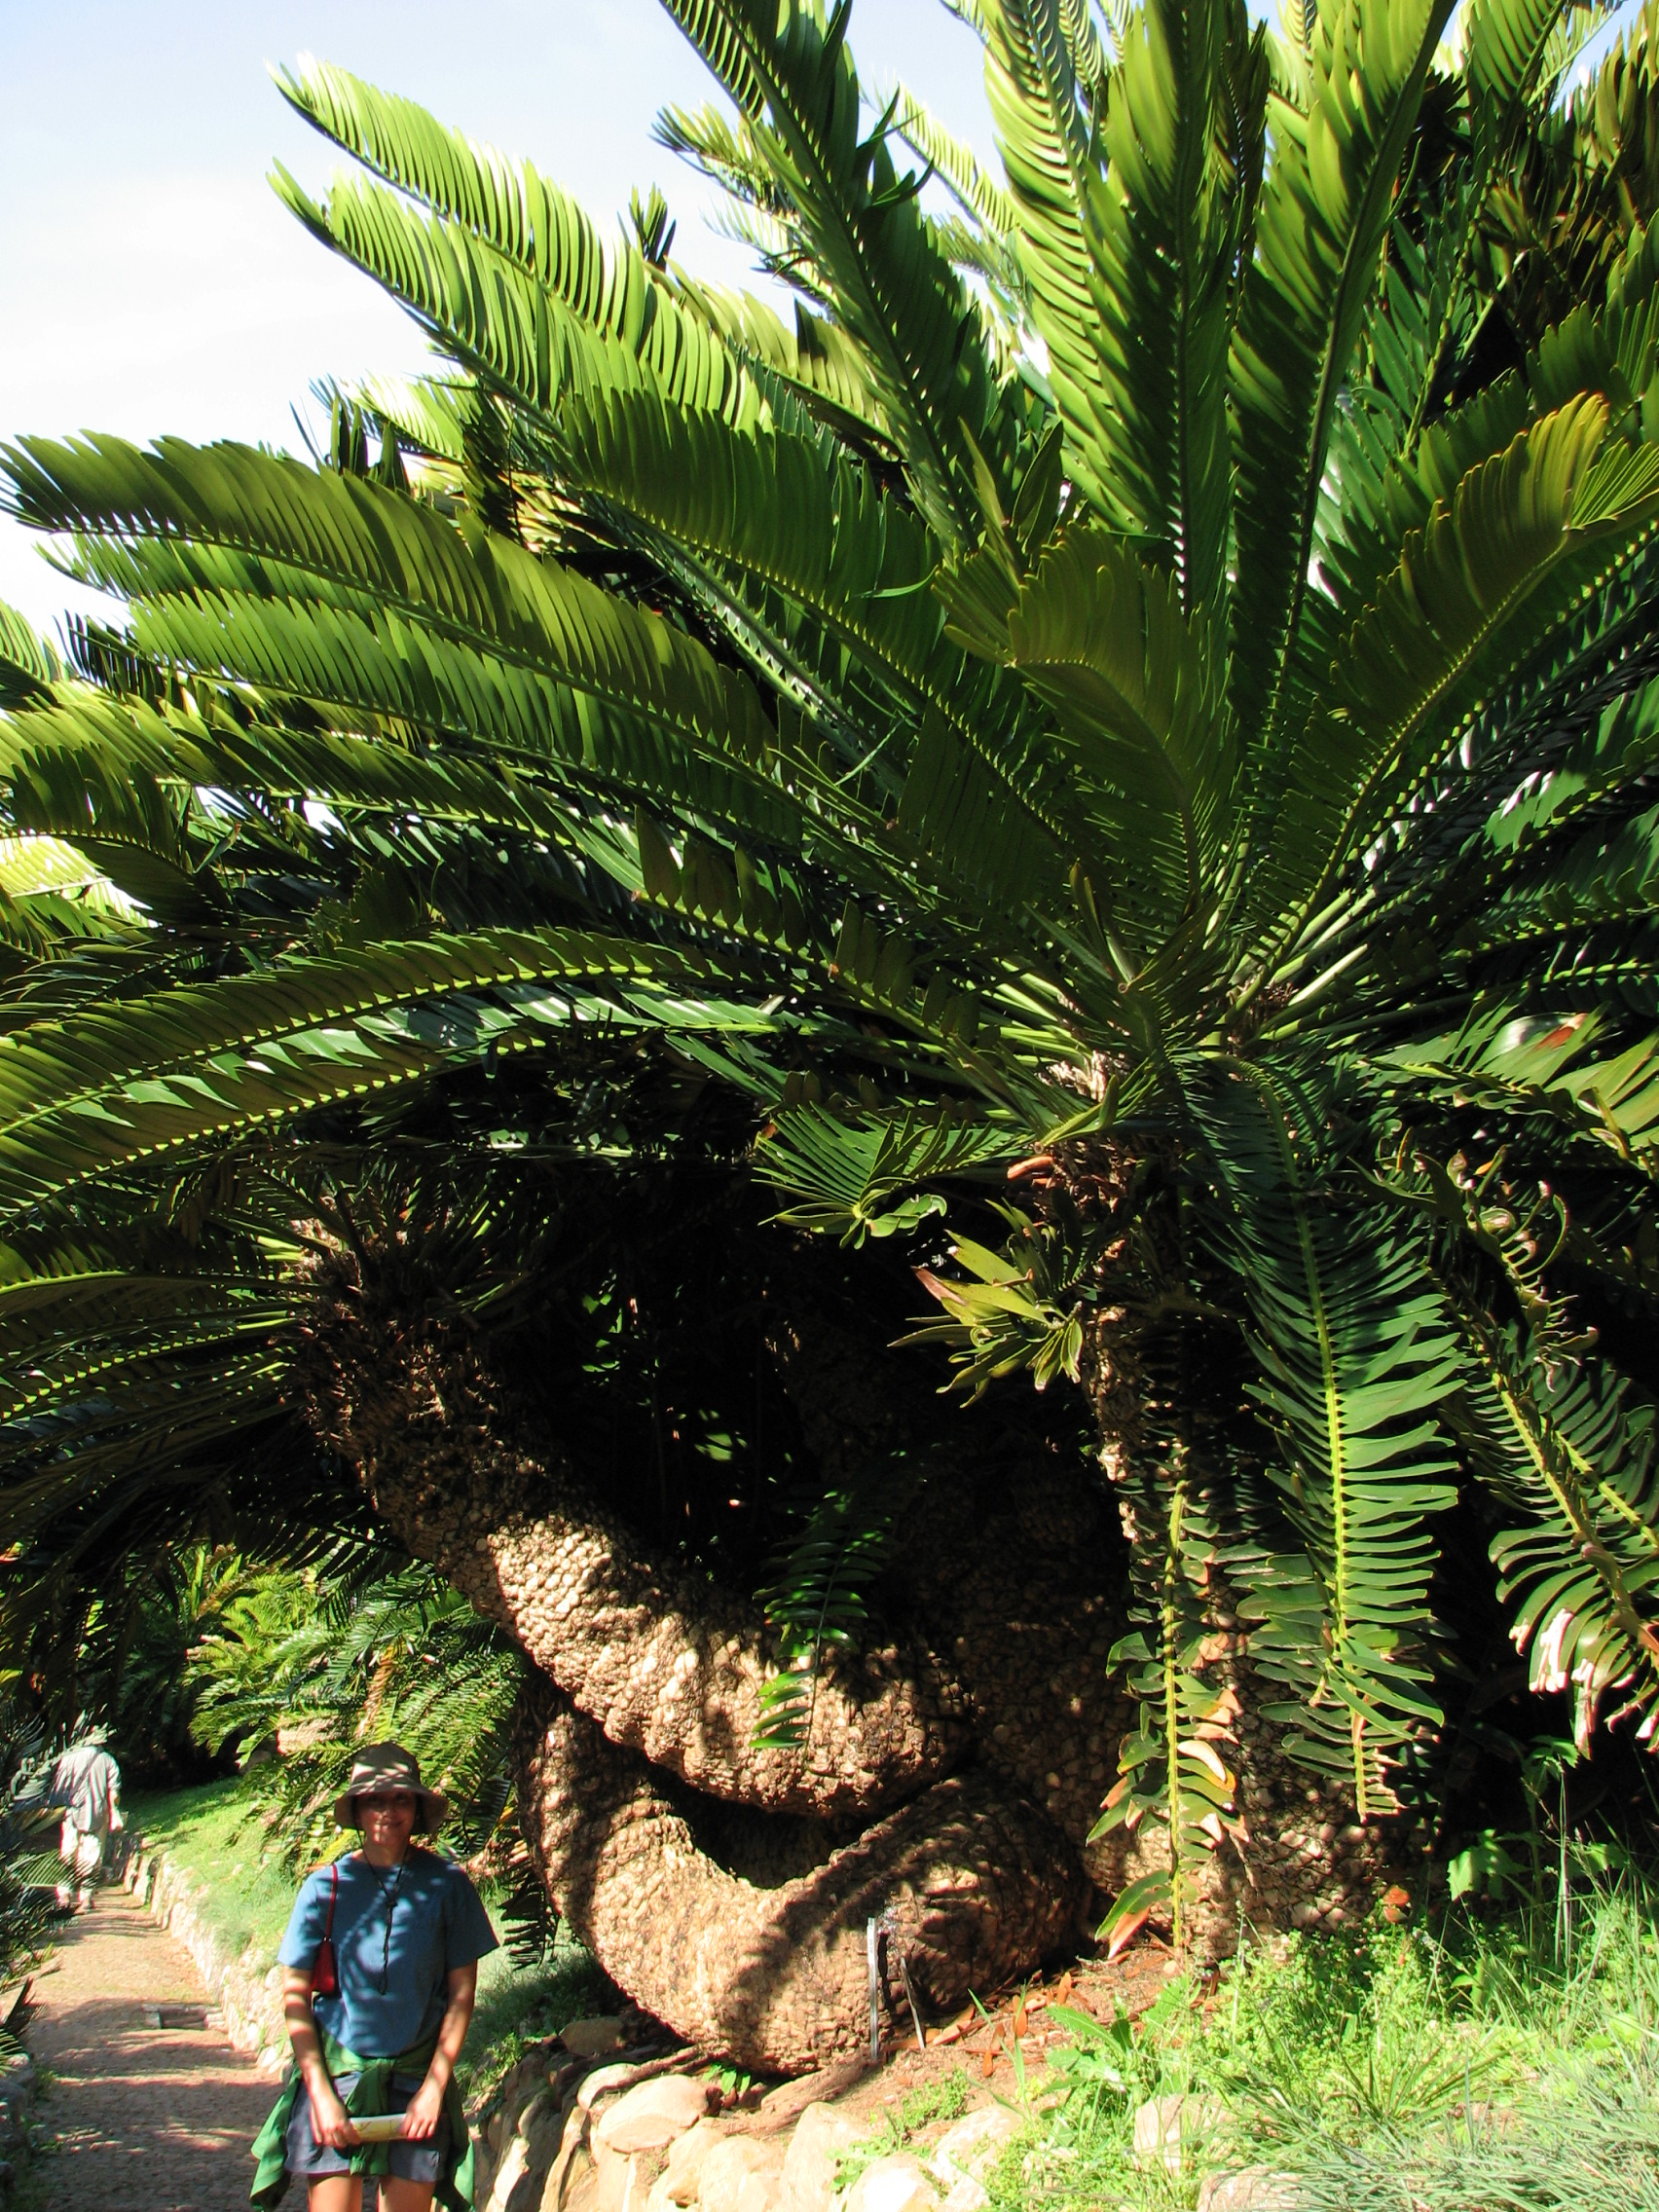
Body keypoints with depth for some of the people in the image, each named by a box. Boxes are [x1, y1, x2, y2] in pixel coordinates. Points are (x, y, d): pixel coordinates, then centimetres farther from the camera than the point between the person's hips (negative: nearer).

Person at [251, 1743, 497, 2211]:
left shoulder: (446, 1885, -4)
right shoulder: (325, 1886, -4)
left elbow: (461, 1994, 2)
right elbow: (295, 1997, 0)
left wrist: (434, 2086, -3)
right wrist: (320, 2093, -6)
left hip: (417, 2079, 1)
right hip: (336, 2071, 0)